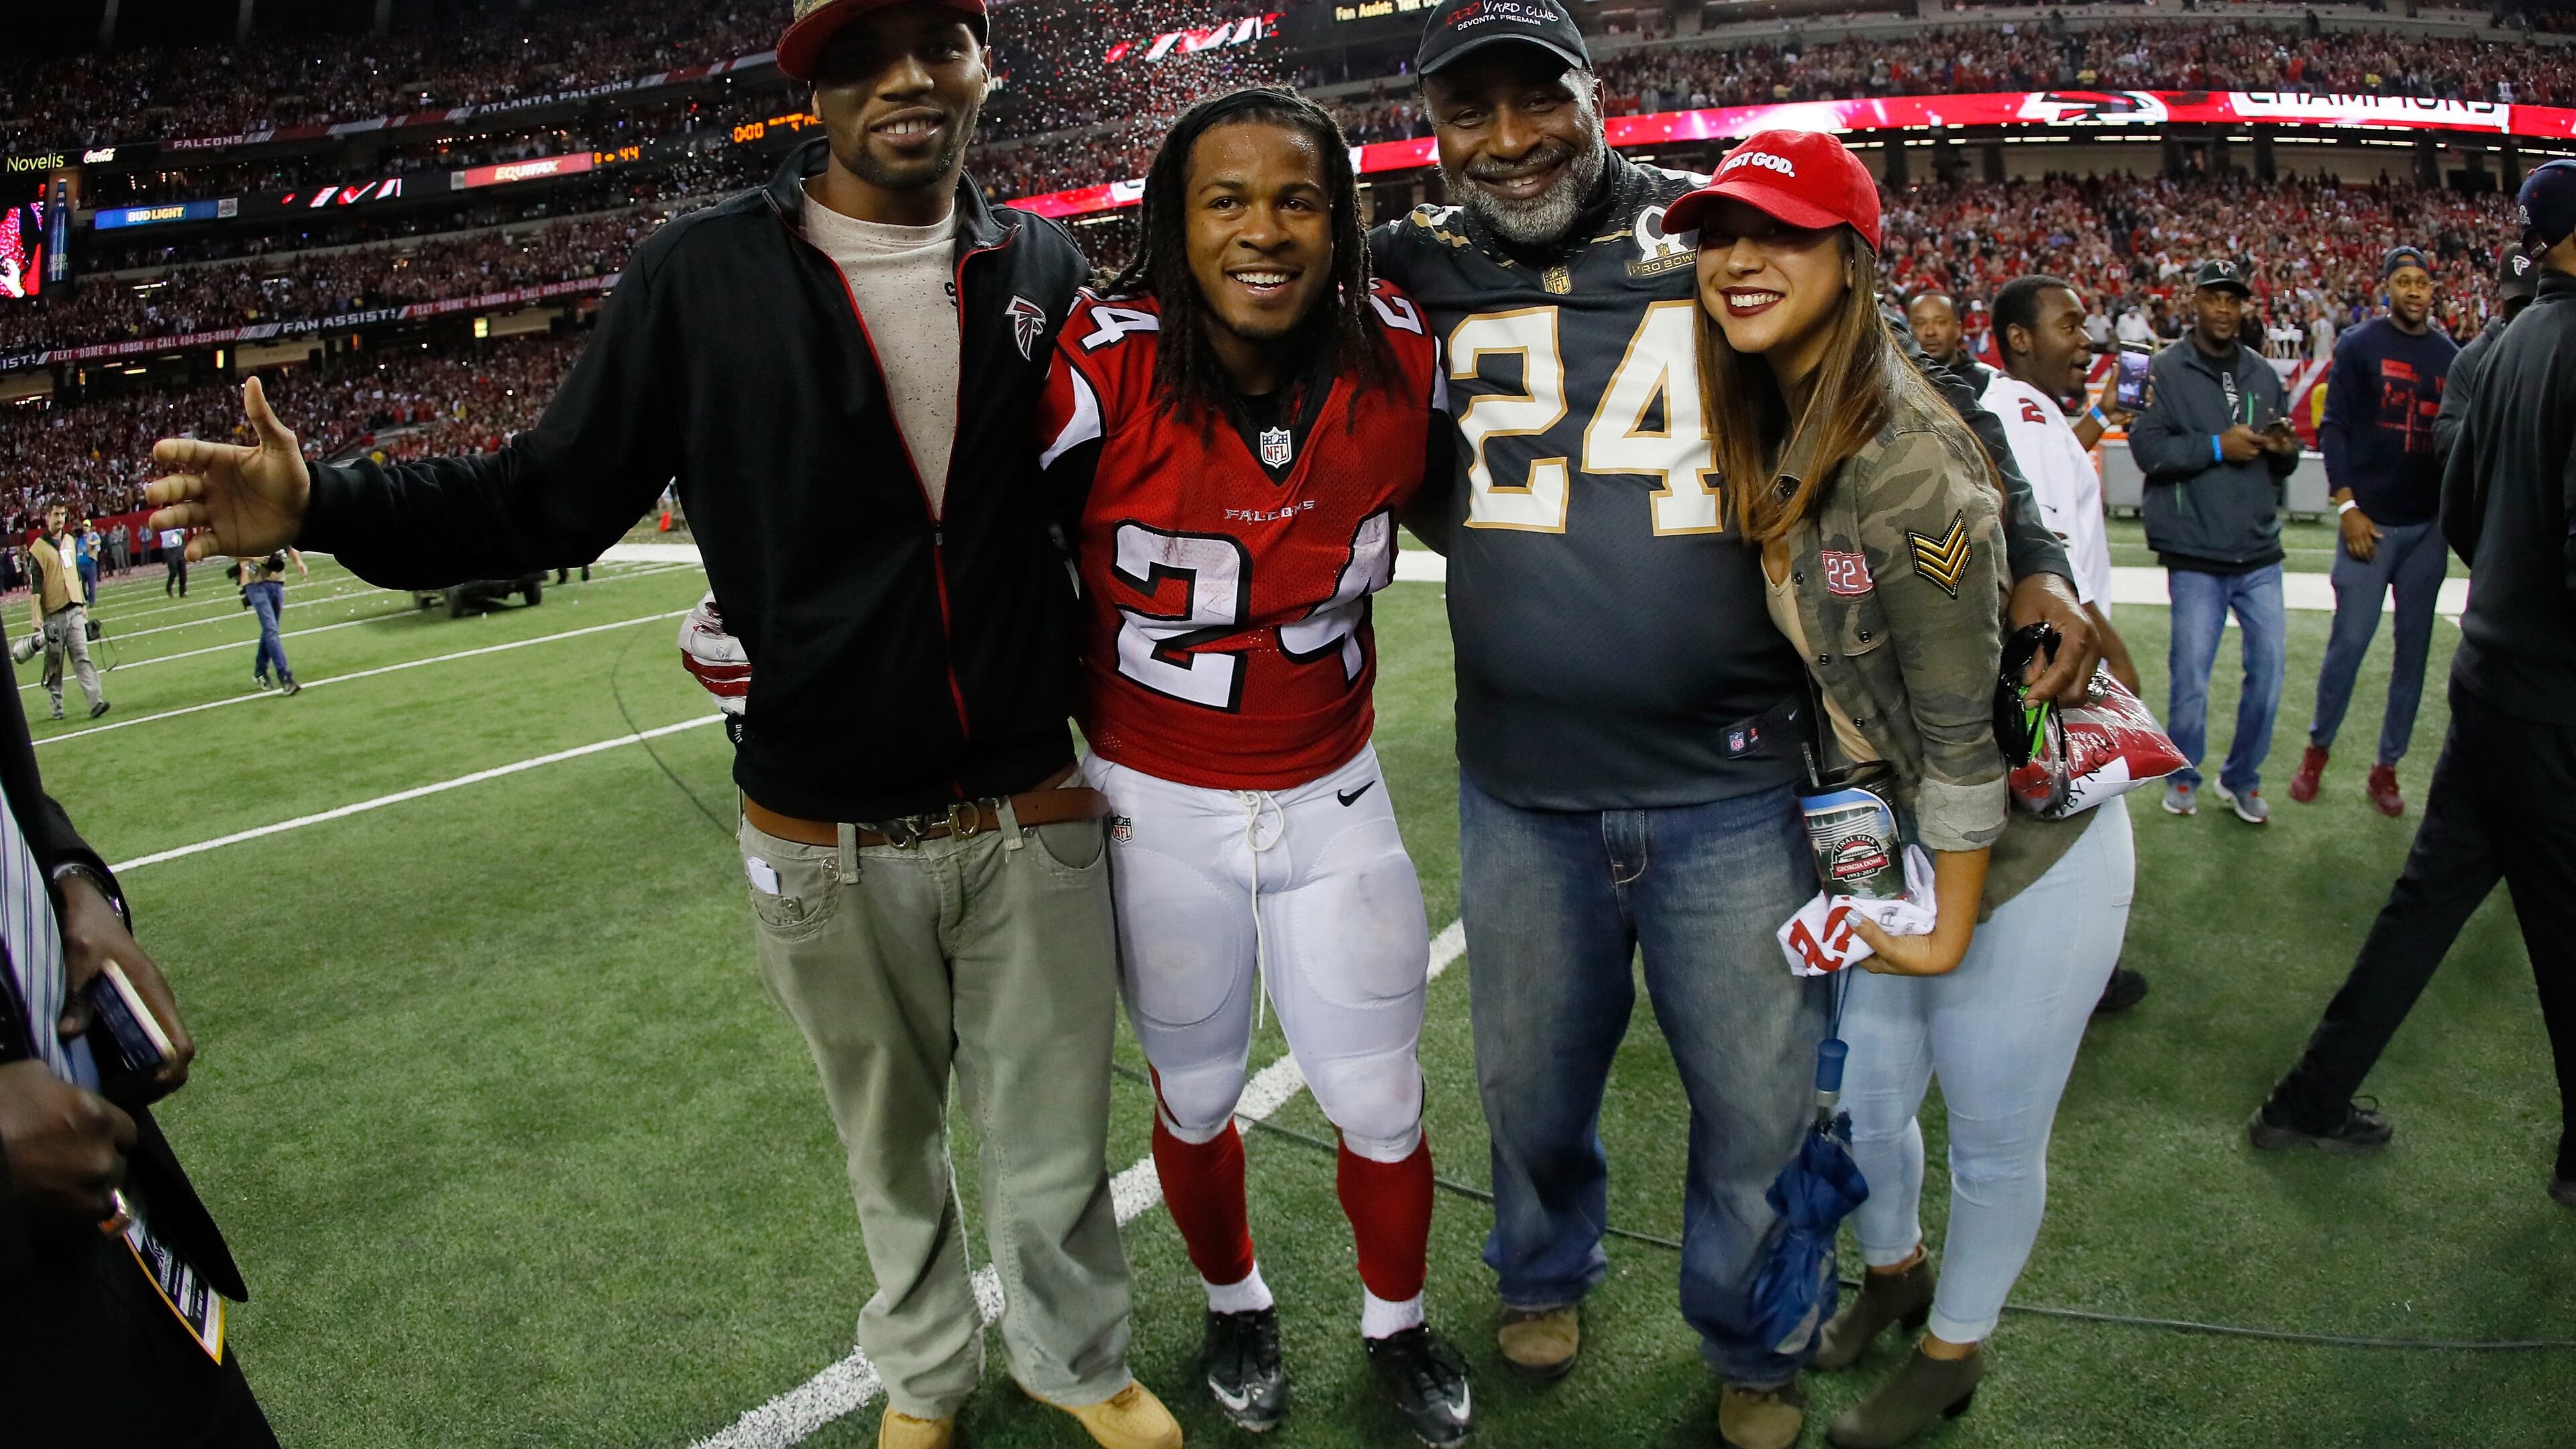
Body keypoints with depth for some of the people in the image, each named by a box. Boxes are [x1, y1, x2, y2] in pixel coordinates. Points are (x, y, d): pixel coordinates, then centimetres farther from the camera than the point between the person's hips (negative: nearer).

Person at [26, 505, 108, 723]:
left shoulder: (71, 541, 13)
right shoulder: (38, 548, -5)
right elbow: (35, 586, -9)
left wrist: (83, 604, 21)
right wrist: (36, 618, -14)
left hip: (74, 610, 4)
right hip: (53, 615, -4)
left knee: (82, 656, -5)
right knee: (54, 663, 4)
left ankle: (95, 701, -16)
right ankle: (57, 706, 13)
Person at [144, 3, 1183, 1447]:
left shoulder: (1044, 264, 1)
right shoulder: (708, 275, -6)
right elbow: (552, 496, -3)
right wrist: (321, 504, -15)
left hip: (1033, 822, 1)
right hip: (827, 841, -1)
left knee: (1053, 1138, 14)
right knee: (891, 1141, 19)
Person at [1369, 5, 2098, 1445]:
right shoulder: (1419, 272, 1)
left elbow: (1927, 397, 5)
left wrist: (2034, 560, -4)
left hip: (1733, 786, -1)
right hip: (1522, 794, 2)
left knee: (1764, 1102, 13)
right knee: (1530, 1084, 21)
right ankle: (1547, 1273, 51)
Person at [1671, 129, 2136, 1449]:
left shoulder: (1902, 461, -28)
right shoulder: (1765, 434, -4)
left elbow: (1963, 728, -23)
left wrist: (1949, 935, -14)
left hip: (2024, 852, -7)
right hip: (1885, 837, 7)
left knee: (1992, 1138, 14)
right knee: (1863, 1099, 22)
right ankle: (1895, 1266, 53)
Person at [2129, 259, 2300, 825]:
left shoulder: (2263, 374, 12)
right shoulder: (2167, 370, -2)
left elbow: (2282, 466, 18)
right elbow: (2148, 448, -13)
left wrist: (2286, 449, -4)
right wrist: (2218, 446, -18)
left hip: (2260, 551, 4)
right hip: (2196, 553, -4)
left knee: (2269, 665, 5)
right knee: (2190, 675, 0)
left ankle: (2242, 777, 23)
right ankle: (2183, 776, 22)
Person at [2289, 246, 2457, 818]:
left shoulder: (2450, 357, 9)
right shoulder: (2359, 346, -2)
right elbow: (2333, 428, -5)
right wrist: (2347, 506, -12)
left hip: (2429, 526, 4)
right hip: (2370, 522, -4)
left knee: (2414, 648, 7)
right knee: (2349, 642, -4)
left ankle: (2387, 767, 17)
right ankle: (2317, 749, 14)